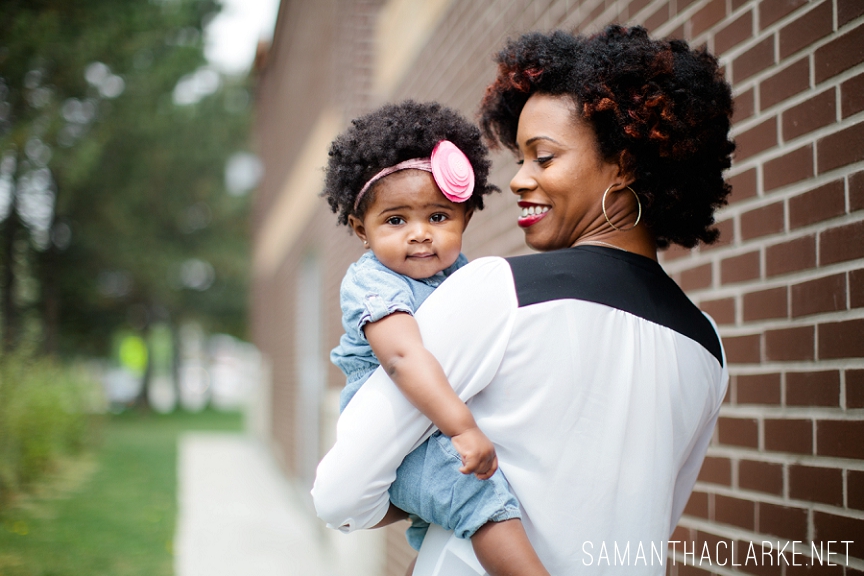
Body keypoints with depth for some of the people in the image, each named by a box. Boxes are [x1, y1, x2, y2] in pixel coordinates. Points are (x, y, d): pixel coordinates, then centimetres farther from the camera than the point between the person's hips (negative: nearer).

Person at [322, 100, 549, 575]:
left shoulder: (460, 273, 7)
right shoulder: (372, 283, -17)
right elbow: (403, 356, -33)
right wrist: (461, 427, -41)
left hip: (443, 429, 9)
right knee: (474, 482, -29)